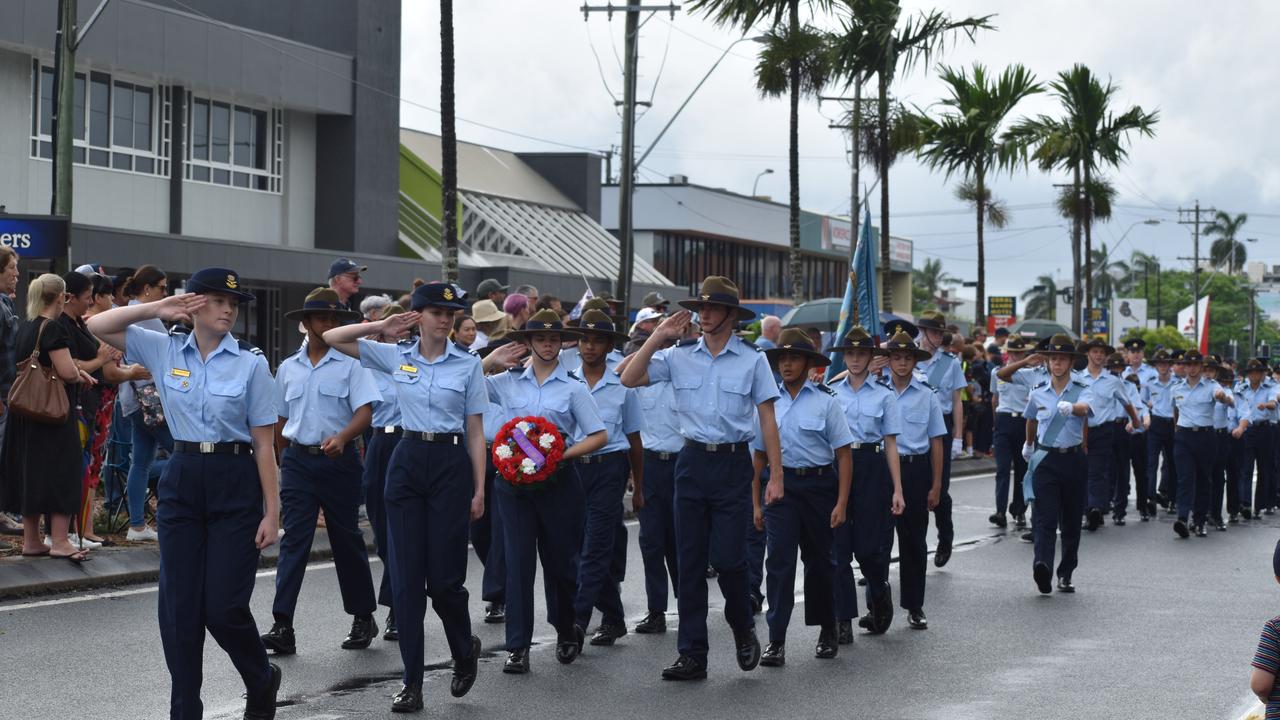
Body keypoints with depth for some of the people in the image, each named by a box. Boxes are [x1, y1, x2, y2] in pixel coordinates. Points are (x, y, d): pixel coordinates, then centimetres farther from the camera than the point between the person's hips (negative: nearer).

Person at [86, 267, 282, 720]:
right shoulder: (165, 351, 4)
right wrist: (158, 308, -6)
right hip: (181, 479, 3)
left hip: (235, 483, -3)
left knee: (224, 607, -4)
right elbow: (96, 326, 3)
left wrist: (272, 512, -7)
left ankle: (262, 683, 24)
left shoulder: (250, 363, -3)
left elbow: (264, 444, -4)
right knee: (179, 607, 3)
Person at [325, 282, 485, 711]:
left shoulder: (468, 365, 0)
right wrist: (381, 327, -4)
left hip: (451, 463, -2)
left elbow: (476, 432, 1)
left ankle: (464, 651, 28)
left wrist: (479, 489, -2)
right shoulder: (396, 357, 4)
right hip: (407, 461, 2)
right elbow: (332, 338, 6)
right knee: (406, 576, 0)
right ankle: (412, 682, 5)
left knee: (444, 576, -2)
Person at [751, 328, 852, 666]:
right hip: (781, 485, 1)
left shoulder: (826, 400, -2)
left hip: (819, 485, -1)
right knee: (779, 560, -9)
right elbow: (759, 454, 11)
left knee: (819, 560, 11)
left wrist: (841, 503, -10)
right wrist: (756, 503, 8)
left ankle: (827, 633, 28)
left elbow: (844, 453, -4)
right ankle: (776, 641, -10)